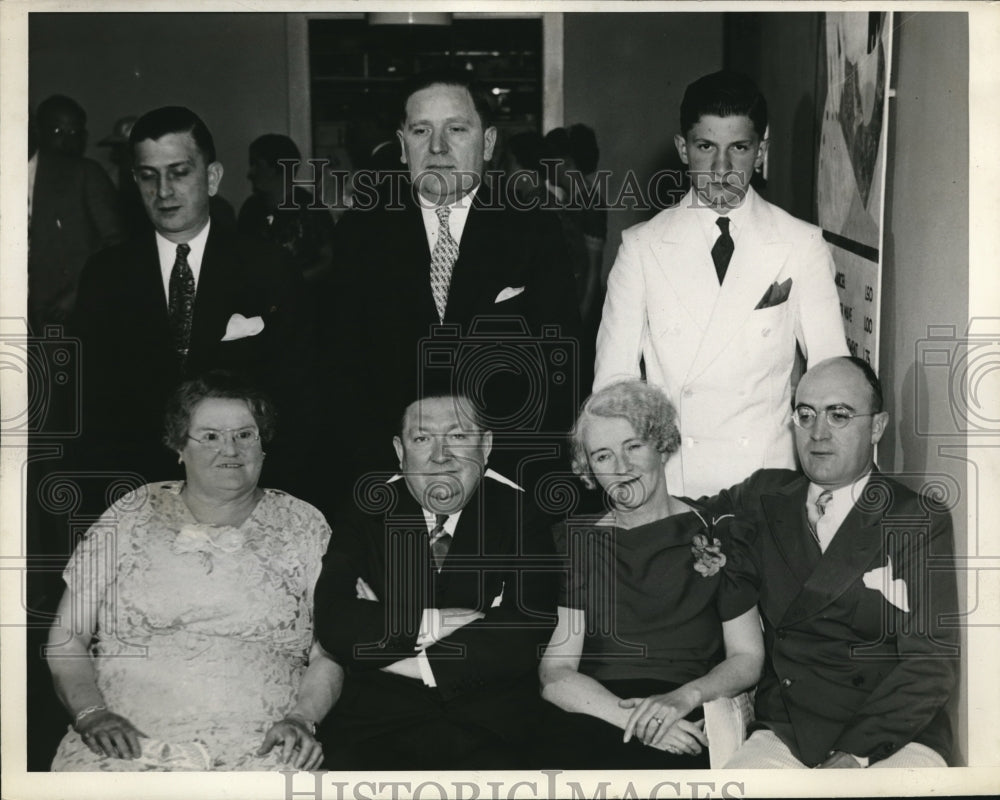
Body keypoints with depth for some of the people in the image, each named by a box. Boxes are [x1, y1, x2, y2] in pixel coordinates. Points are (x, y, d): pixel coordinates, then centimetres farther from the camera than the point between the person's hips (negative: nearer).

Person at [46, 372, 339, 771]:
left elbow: (331, 652, 10)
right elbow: (67, 636, 13)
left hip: (259, 748, 0)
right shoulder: (131, 516, 13)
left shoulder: (302, 526, 13)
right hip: (127, 742, 1)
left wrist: (302, 717, -8)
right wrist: (92, 714, -5)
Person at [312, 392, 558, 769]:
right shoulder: (364, 516, 8)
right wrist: (433, 622, -14)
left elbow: (530, 633, -9)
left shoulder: (519, 516, 4)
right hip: (377, 722, 2)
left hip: (491, 728, -1)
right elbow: (333, 625, -5)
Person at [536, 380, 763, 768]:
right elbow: (554, 674, 5)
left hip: (684, 724, -2)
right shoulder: (573, 542, 13)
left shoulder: (717, 535, 12)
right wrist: (630, 717, -13)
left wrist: (685, 696, -8)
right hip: (590, 717, 2)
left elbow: (747, 658, 13)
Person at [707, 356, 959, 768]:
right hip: (783, 731, 2)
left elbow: (931, 660, -5)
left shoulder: (921, 522, 2)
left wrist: (854, 753, -16)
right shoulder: (765, 497, 11)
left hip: (893, 735, -2)